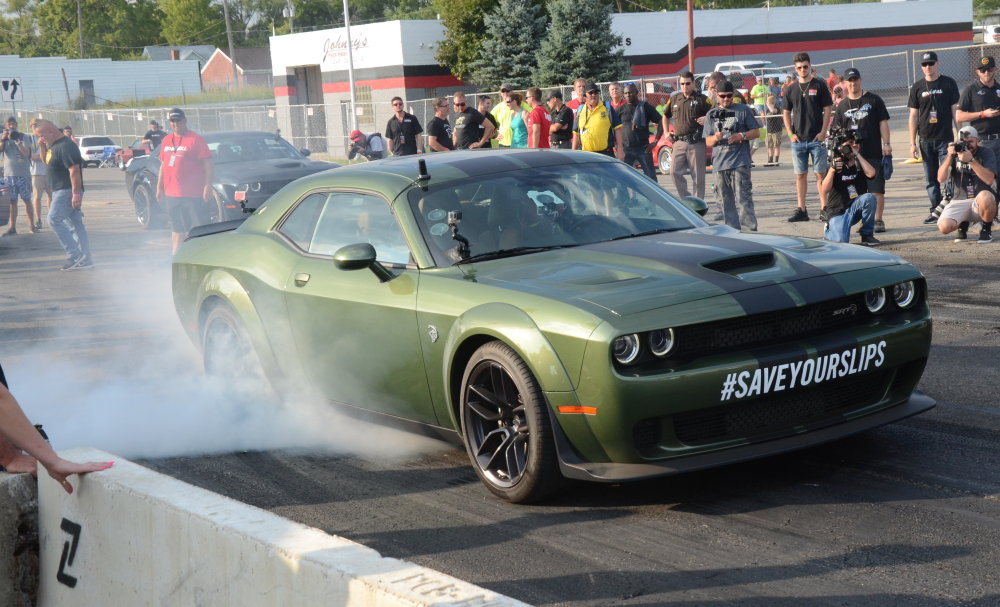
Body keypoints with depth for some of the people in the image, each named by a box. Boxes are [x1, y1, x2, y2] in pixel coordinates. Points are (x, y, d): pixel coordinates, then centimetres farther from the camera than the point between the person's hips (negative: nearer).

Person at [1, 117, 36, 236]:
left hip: (23, 174, -2)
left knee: (27, 200, 1)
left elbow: (26, 153, -12)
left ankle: (32, 226, 7)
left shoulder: (24, 137, 0)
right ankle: (12, 228, 3)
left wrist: (17, 141, -24)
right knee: (12, 201, 2)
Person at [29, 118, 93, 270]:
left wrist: (76, 193, -28)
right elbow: (45, 160, 30)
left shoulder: (66, 146, -18)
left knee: (54, 219, -14)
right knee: (75, 224, 8)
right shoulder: (54, 145, 14)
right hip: (60, 191, 10)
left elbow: (74, 169, -23)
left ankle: (75, 256, -17)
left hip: (67, 191, -10)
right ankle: (85, 259, 9)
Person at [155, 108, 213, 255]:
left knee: (193, 228, -4)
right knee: (176, 229, 13)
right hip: (171, 193, 7)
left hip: (192, 194, -6)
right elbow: (163, 165, 21)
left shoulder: (195, 139, -6)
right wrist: (159, 187, 17)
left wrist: (208, 186, -16)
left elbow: (208, 164, -9)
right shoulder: (167, 141, 15)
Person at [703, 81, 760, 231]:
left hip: (740, 163, -4)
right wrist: (716, 138, -11)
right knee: (727, 202, 7)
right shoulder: (712, 114, 14)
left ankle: (750, 231, -13)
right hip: (720, 164, 4)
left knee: (743, 200, -12)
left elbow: (756, 132, 6)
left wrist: (741, 136, -12)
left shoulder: (743, 110, 6)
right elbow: (708, 141, 11)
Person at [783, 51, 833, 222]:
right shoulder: (791, 89, 9)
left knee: (821, 174, -1)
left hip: (817, 138, -3)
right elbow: (786, 112, 13)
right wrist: (790, 133, 1)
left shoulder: (819, 85, 0)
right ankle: (801, 210, 9)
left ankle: (824, 208, 2)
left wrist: (823, 132, -9)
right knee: (800, 175, 6)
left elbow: (827, 109, 0)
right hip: (798, 139, 3)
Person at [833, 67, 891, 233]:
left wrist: (886, 144, -6)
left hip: (874, 152, -3)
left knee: (877, 189, -3)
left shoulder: (873, 100, 6)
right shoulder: (842, 105, 13)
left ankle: (878, 220, 3)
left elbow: (883, 122, 3)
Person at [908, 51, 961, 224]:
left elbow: (955, 111, 4)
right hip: (926, 140, 3)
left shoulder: (948, 84, 2)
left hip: (945, 138, -3)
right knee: (931, 179, 5)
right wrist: (912, 143, 4)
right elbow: (913, 116, 9)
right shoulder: (917, 87, 8)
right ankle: (935, 211, 11)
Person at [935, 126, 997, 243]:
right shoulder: (954, 154, 6)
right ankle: (963, 224, 13)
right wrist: (950, 156, -18)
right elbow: (941, 179, -6)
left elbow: (989, 179, -18)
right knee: (944, 227, -26)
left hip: (979, 200, -2)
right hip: (958, 201, 2)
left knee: (985, 196, -40)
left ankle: (986, 229, -8)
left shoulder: (986, 153, -1)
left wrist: (971, 160, -26)